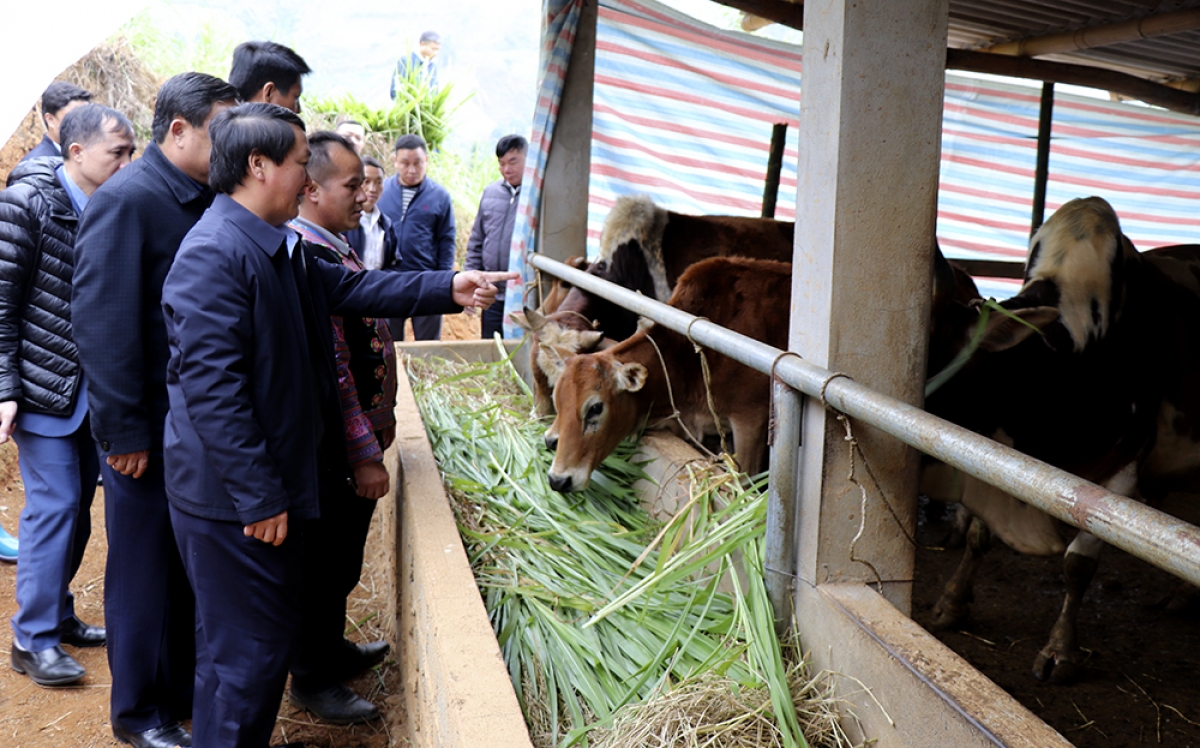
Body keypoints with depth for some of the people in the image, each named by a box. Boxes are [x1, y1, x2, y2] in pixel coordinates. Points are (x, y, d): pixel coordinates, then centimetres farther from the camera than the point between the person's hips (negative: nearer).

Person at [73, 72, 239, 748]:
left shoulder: (206, 200, 7)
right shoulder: (127, 199, -15)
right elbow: (101, 319, -18)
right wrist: (124, 431, -18)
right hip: (151, 431, -7)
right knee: (145, 570, 8)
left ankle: (185, 691, 34)